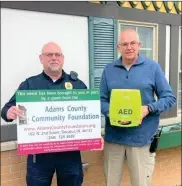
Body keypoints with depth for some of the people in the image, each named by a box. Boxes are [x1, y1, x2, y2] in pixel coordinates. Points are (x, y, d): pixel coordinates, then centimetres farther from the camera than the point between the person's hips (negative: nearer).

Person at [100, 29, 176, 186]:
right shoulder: (108, 69, 6)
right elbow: (101, 99, 6)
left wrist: (148, 109, -17)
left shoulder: (153, 67, 0)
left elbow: (169, 98, 0)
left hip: (142, 137, -2)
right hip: (113, 137, 2)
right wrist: (110, 112, -16)